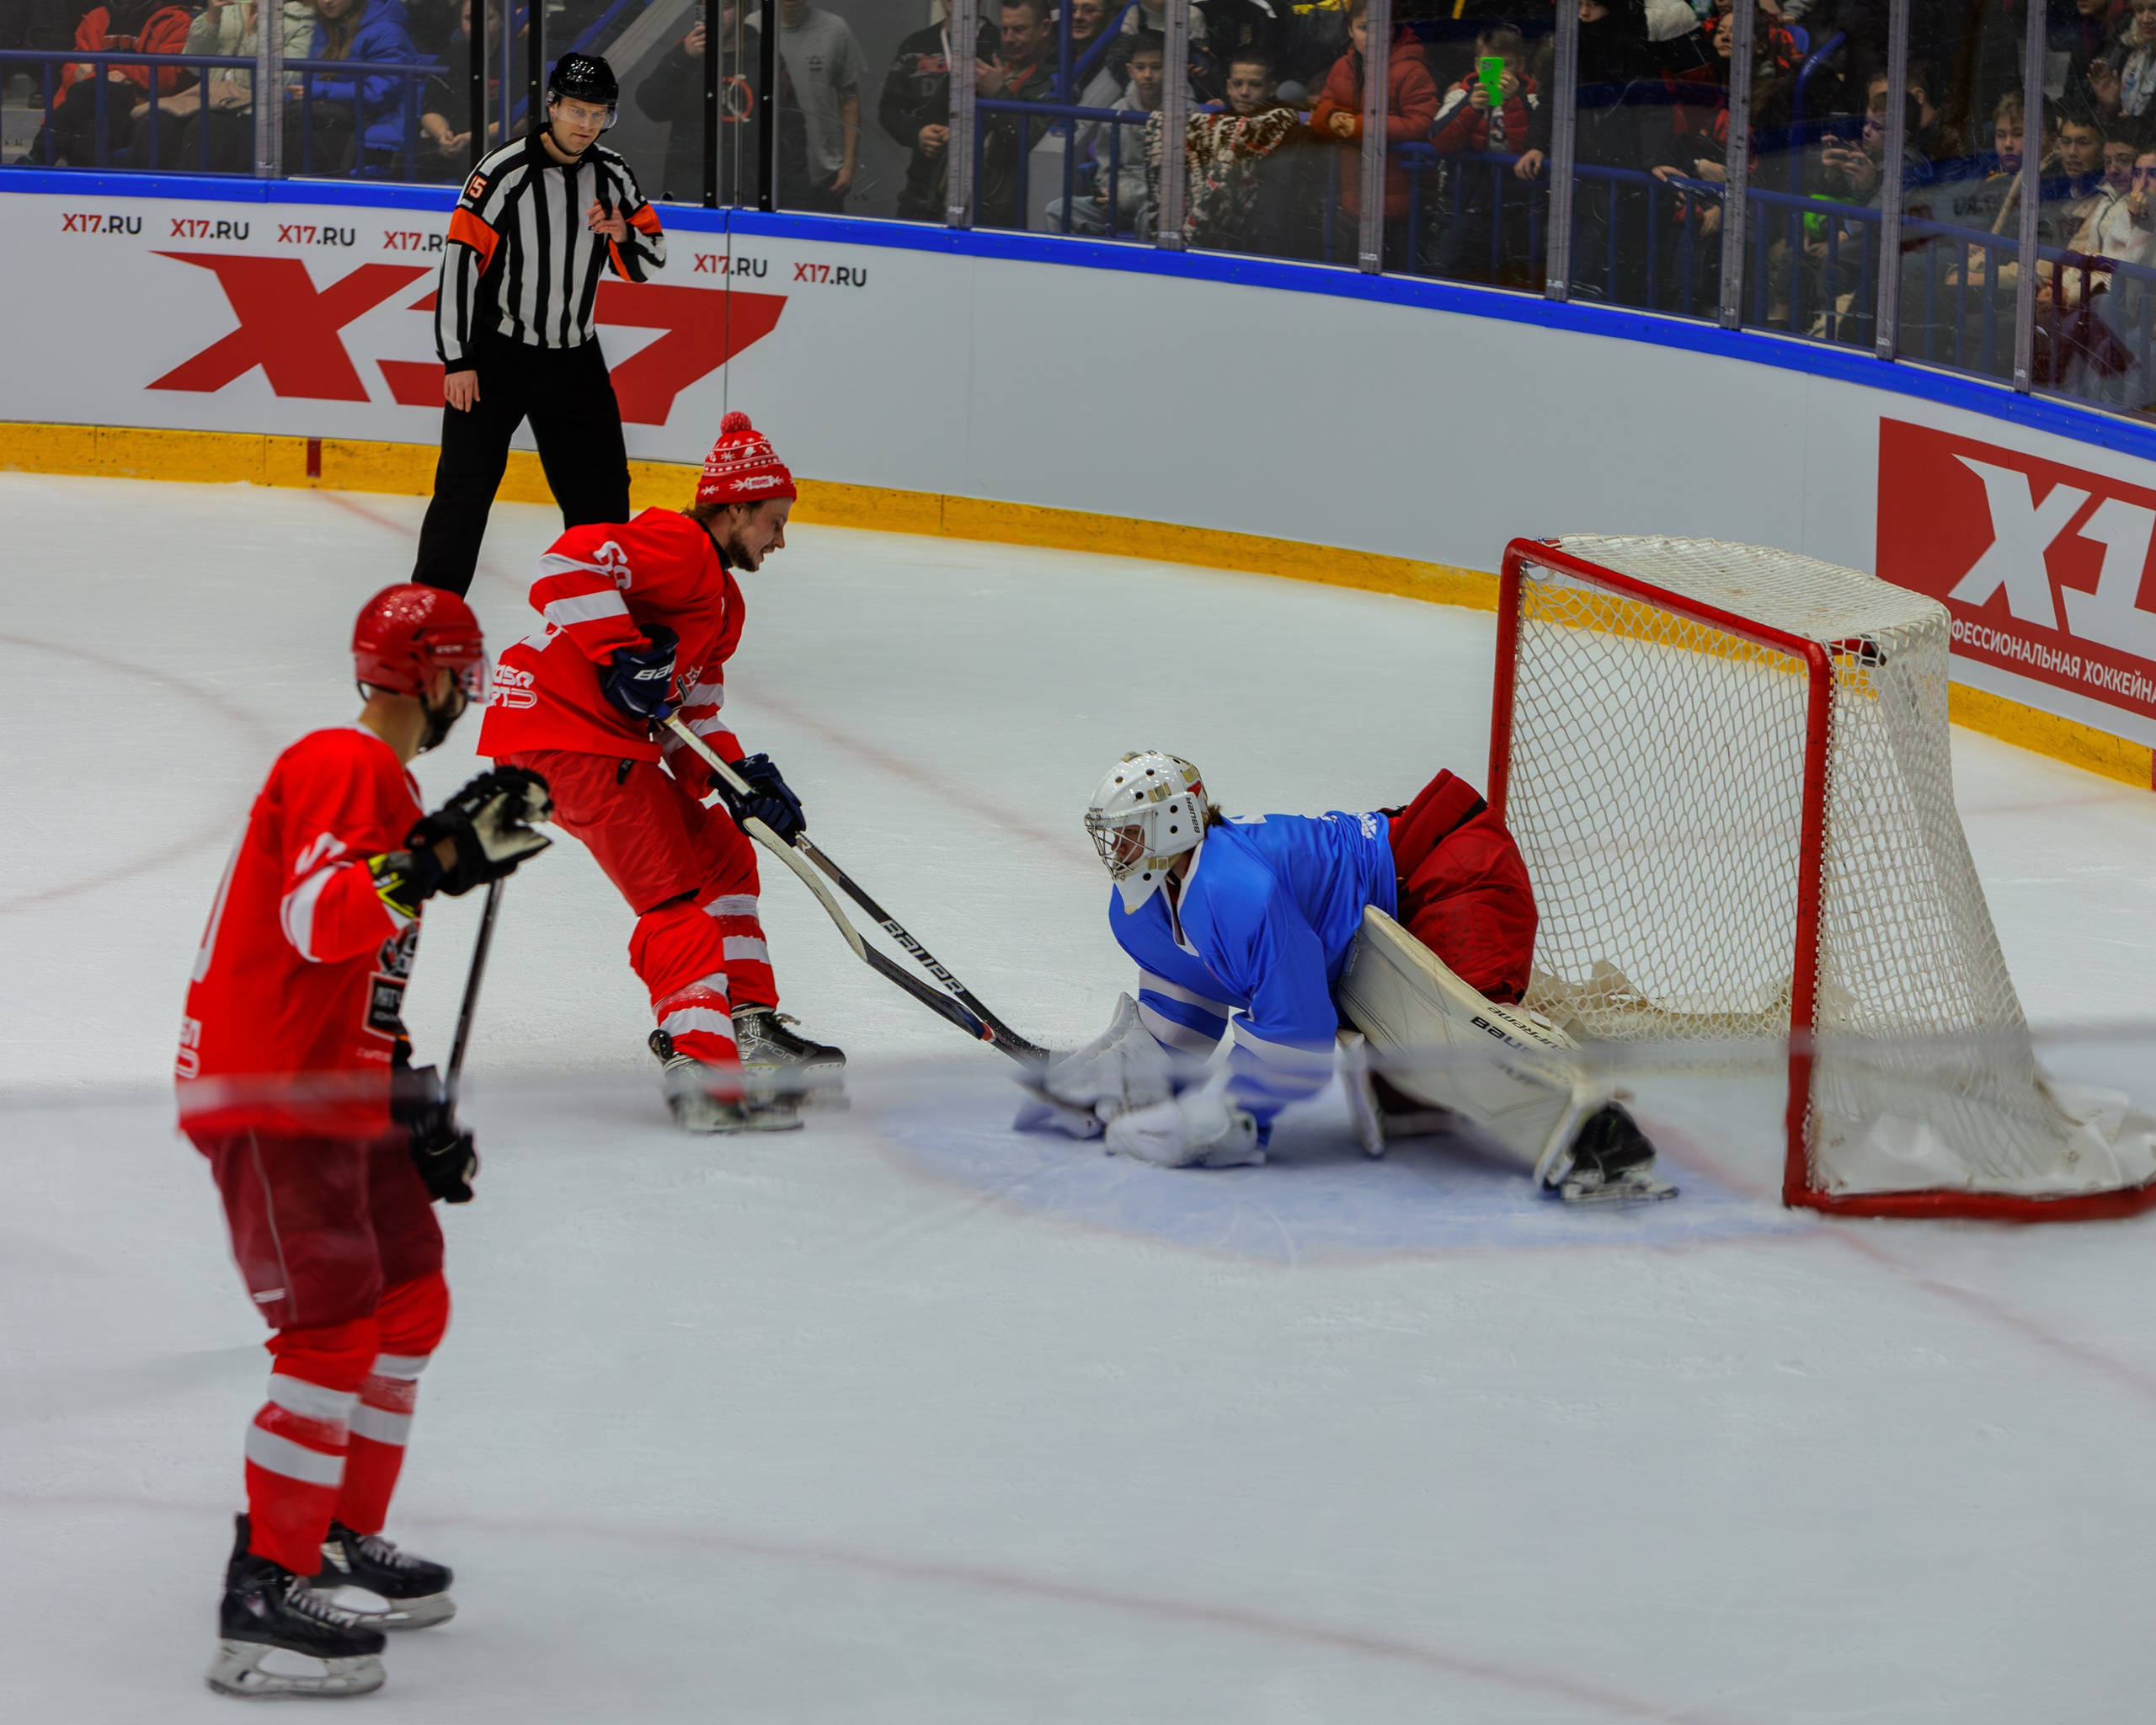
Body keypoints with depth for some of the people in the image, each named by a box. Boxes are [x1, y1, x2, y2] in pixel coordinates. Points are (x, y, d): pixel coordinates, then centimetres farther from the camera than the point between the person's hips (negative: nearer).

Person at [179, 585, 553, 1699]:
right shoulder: (341, 770, -13)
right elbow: (317, 918, -29)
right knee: (335, 1334, -16)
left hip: (337, 1098, 11)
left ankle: (344, 1541, 28)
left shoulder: (389, 787, 19)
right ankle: (264, 1596, -17)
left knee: (410, 1304, 17)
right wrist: (436, 863, -36)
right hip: (267, 1101, -11)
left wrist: (416, 1104, 24)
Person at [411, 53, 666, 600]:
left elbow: (649, 263, 10)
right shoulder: (504, 172, -15)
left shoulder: (612, 175, 2)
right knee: (466, 485, -7)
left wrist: (623, 233, -14)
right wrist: (457, 360, -17)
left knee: (601, 487, 9)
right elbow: (459, 263, -15)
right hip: (495, 355, -5)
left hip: (573, 356, 5)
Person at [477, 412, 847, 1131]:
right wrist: (621, 655, -29)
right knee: (675, 888, -14)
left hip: (614, 740, 11)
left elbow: (693, 712, 19)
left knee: (718, 856, 18)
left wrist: (739, 776, 3)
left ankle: (748, 1025, 23)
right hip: (562, 730, -11)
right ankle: (702, 1068, -20)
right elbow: (570, 564, -27)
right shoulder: (676, 546, -11)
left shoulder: (720, 598, 22)